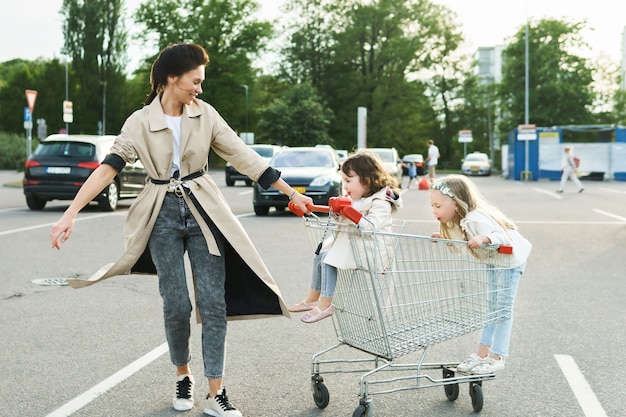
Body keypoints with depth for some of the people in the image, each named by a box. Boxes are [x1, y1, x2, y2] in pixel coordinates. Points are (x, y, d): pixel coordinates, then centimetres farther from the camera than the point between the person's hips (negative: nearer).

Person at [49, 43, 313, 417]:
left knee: (213, 302, -3)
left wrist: (292, 194, -1)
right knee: (177, 305, 0)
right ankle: (183, 377, 26)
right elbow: (109, 167, -12)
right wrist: (71, 214, -21)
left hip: (203, 212, 1)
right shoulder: (141, 122, -5)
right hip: (164, 216, -1)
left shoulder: (206, 115, -1)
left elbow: (244, 157, 0)